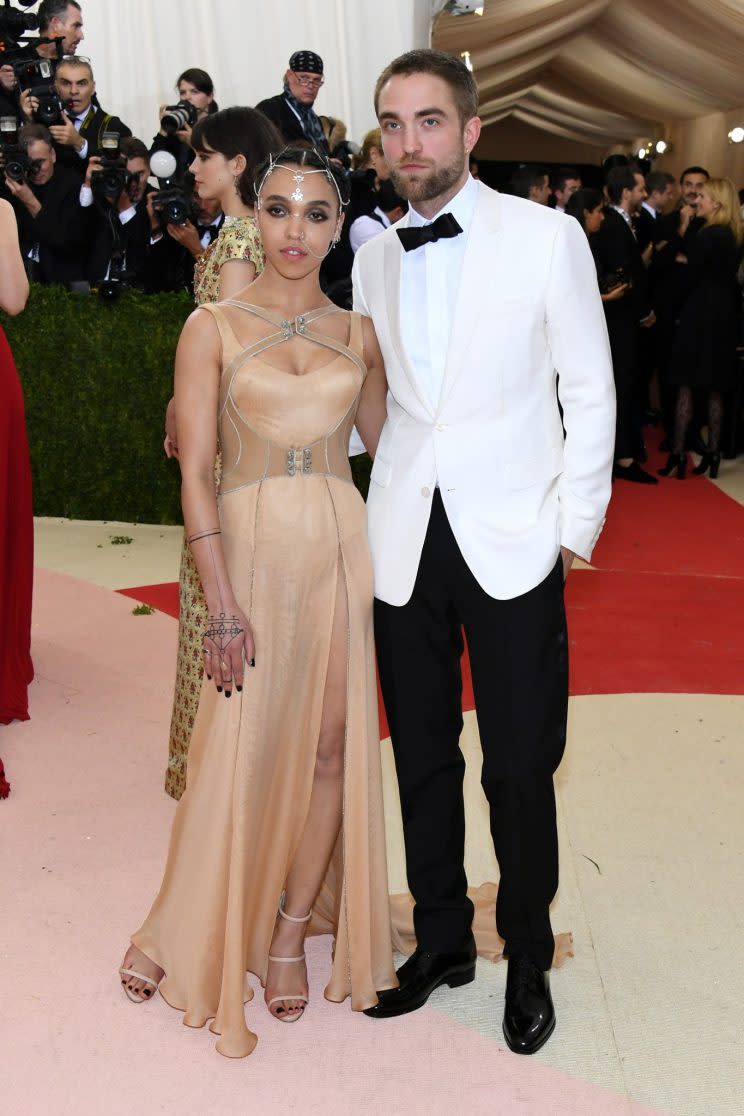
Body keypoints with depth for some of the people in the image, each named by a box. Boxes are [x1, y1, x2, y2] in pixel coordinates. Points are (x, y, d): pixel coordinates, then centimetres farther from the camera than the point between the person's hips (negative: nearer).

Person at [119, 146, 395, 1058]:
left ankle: (289, 933, 22)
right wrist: (222, 603, -12)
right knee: (242, 749, 0)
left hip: (340, 547, 3)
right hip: (252, 545, -3)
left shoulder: (357, 334, 10)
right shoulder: (213, 326, 0)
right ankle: (187, 937, 22)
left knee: (332, 742, 4)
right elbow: (194, 472, -6)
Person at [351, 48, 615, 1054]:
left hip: (512, 545, -3)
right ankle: (441, 941, 31)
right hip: (403, 543, 4)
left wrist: (575, 528, -4)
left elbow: (590, 393, 0)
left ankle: (527, 959, 24)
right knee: (422, 757, 13)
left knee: (520, 771, 2)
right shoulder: (373, 256, 8)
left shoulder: (547, 237, -3)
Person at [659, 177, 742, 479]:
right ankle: (712, 453, 15)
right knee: (715, 388, 12)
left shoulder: (708, 235, -16)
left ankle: (678, 454, -2)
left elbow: (691, 278, -12)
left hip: (700, 315, -7)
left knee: (685, 385, -2)